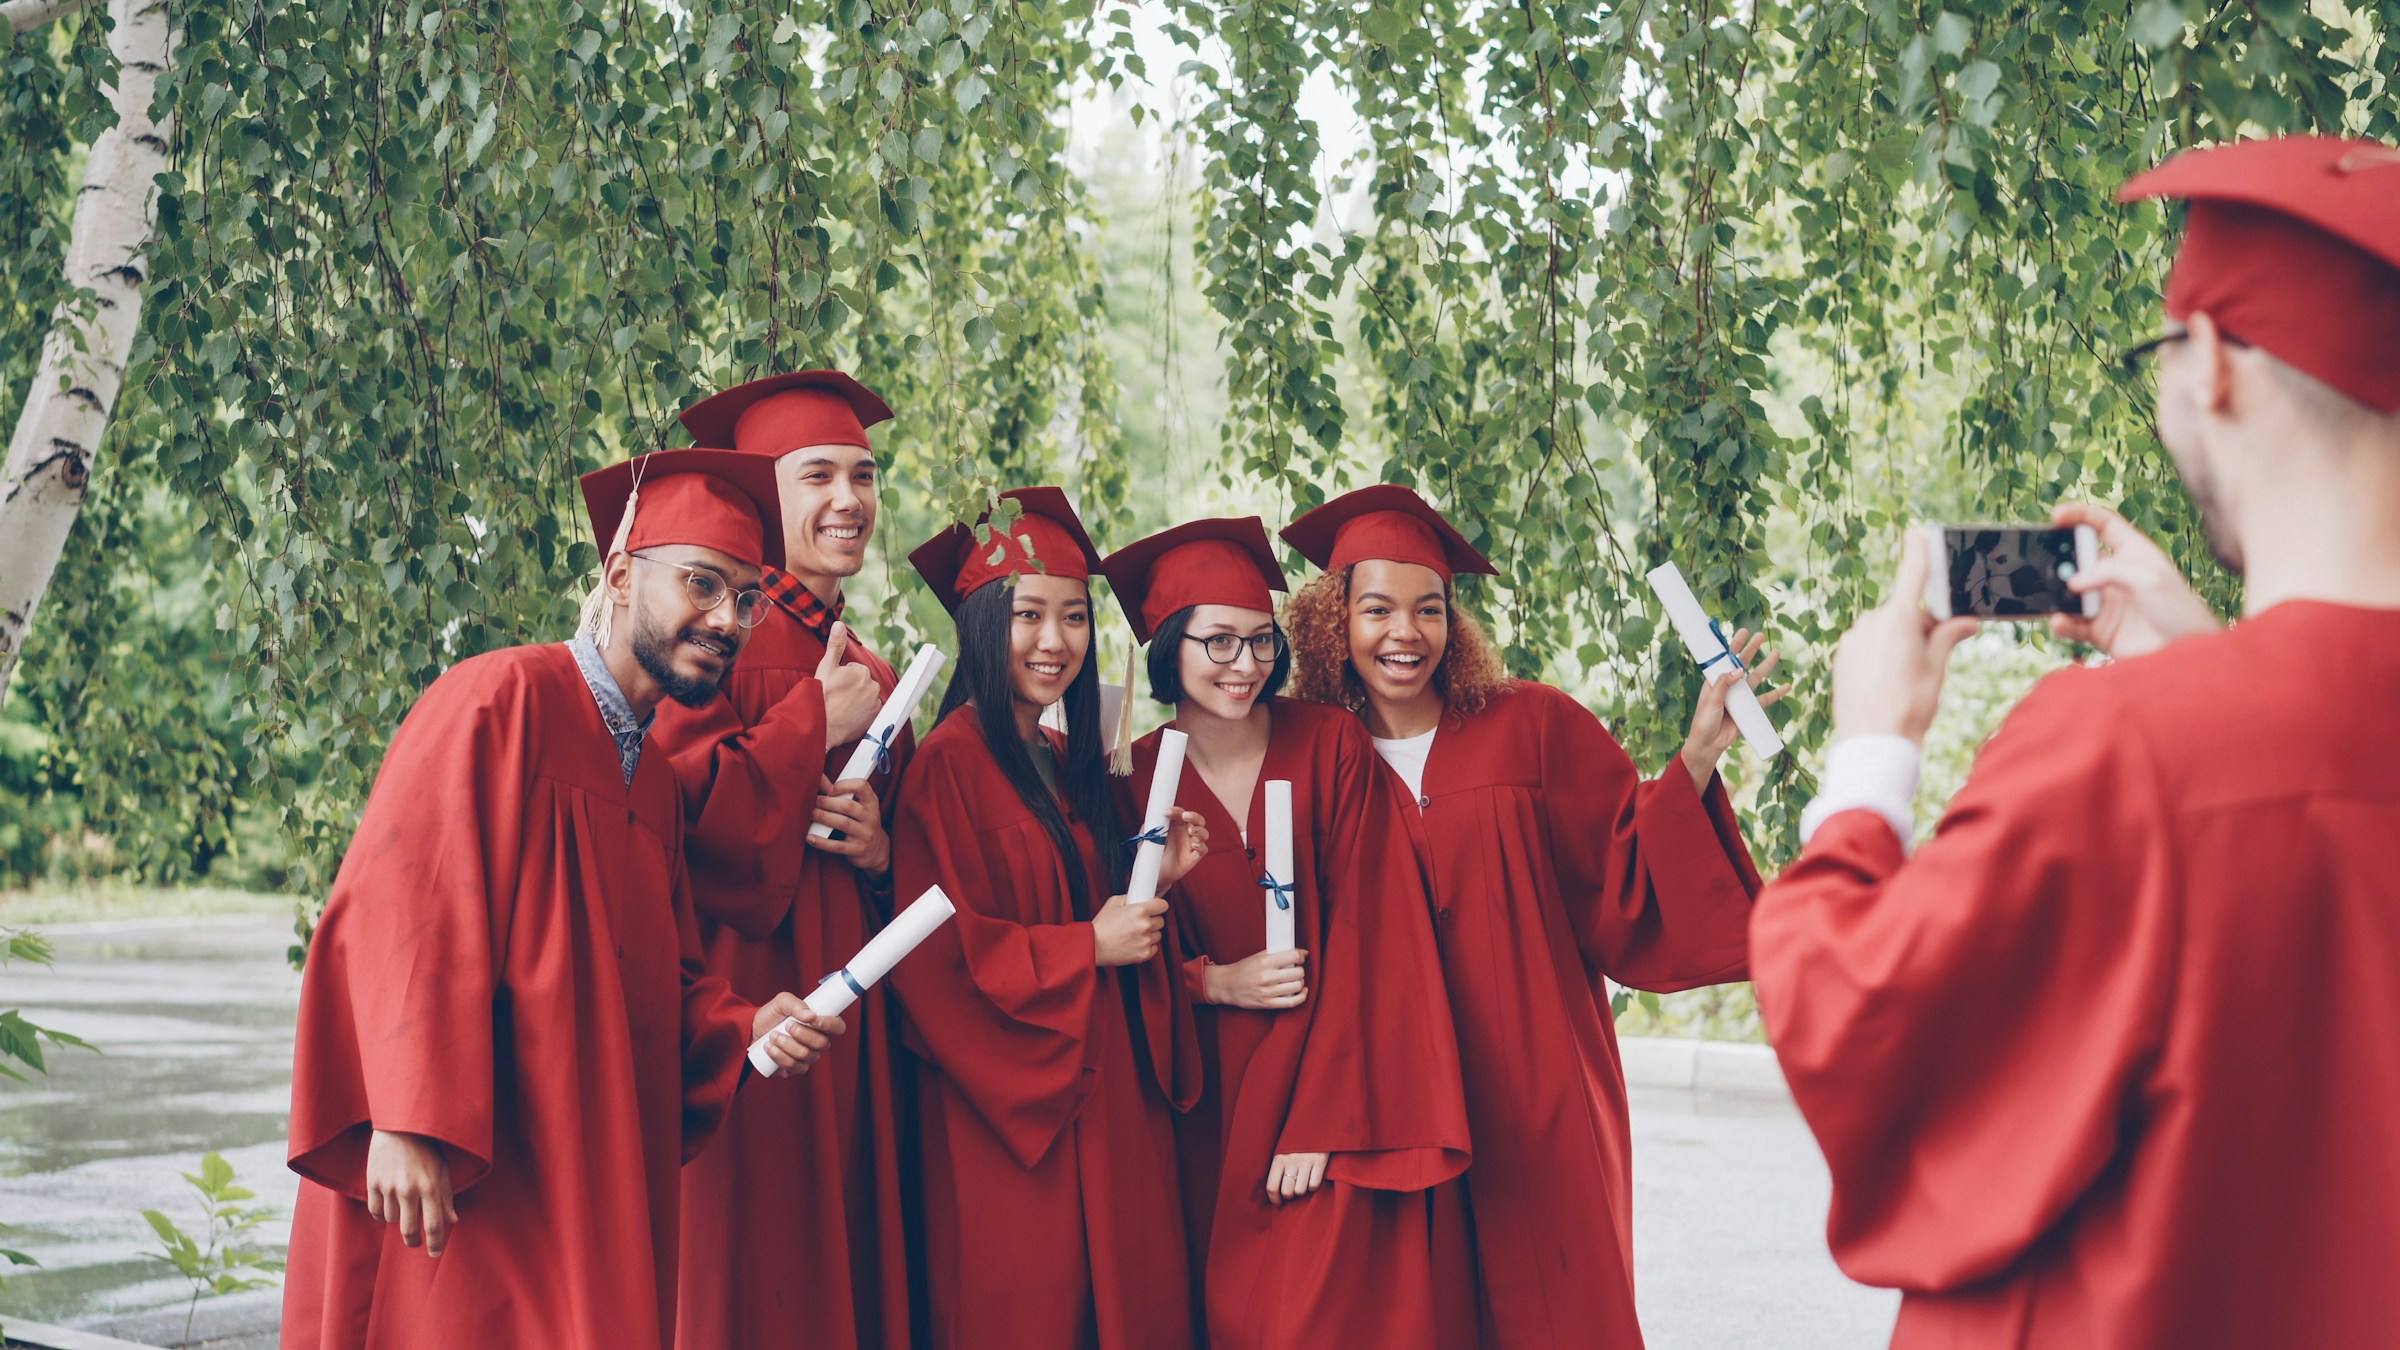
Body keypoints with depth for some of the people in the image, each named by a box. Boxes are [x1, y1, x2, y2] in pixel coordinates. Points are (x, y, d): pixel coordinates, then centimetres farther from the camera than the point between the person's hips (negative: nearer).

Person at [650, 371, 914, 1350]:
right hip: (747, 1008, -7)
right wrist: (812, 726, -12)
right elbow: (671, 811, -18)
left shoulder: (874, 677, 17)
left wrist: (884, 848, -1)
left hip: (856, 1027, 7)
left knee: (852, 1264, 7)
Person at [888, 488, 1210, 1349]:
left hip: (1107, 1103, 7)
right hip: (1010, 1118, -7)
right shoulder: (950, 762, -11)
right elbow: (934, 956, -17)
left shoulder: (1073, 765, 13)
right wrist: (1086, 947, -15)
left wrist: (1153, 884, 1)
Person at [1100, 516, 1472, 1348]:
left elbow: (1365, 933, -9)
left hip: (1329, 1092, -2)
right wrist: (1213, 982, -13)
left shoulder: (1331, 747, -3)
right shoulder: (1135, 780, 1)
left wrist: (1321, 1124, -15)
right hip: (1209, 1113, 2)